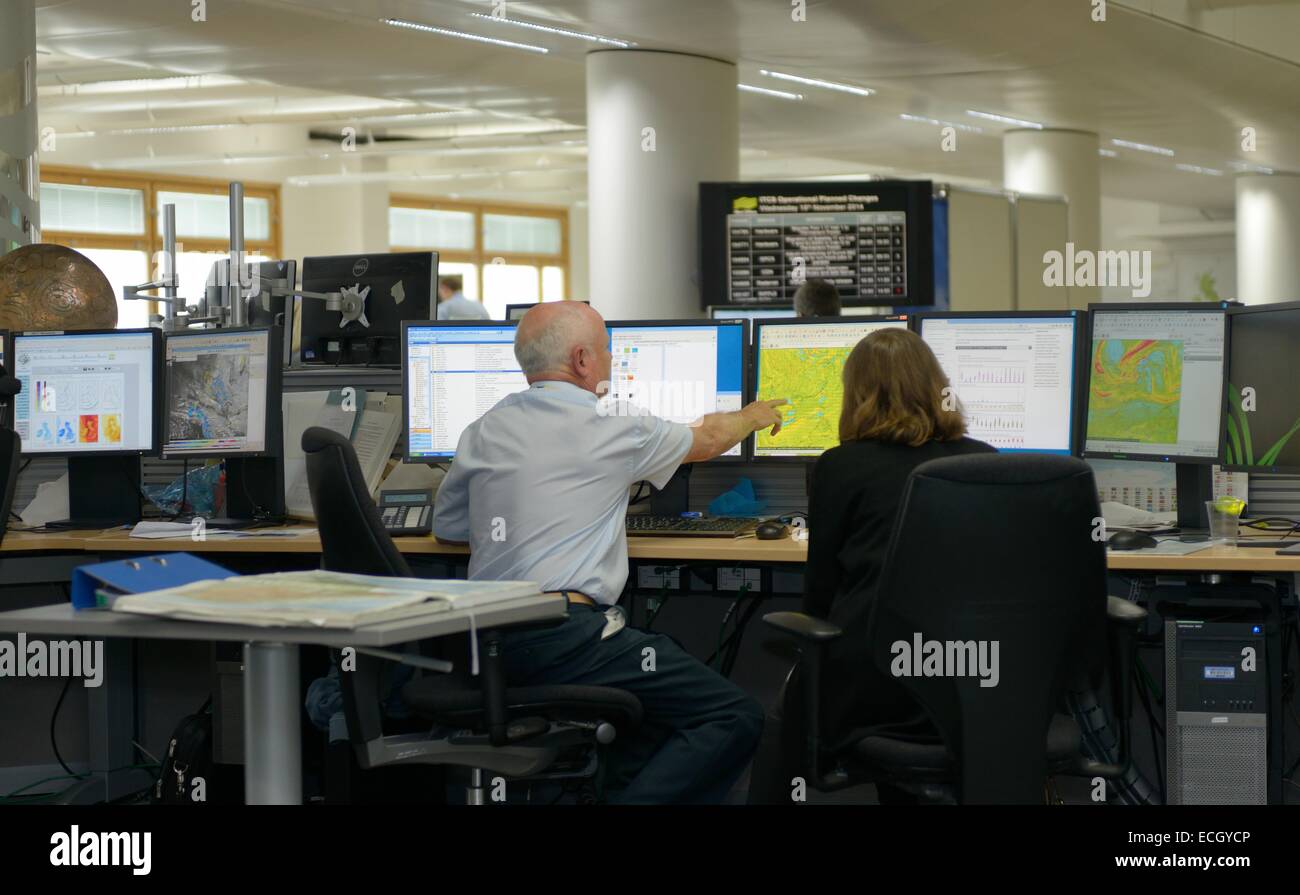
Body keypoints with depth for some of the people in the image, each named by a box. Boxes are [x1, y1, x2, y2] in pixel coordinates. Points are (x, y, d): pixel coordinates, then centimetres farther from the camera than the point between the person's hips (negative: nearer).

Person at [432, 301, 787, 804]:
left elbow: (446, 527, 24)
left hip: (487, 640, 8)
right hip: (564, 637, -8)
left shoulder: (483, 431, 12)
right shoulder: (608, 427, -3)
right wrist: (753, 416, 37)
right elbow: (706, 440, 16)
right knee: (735, 718, -6)